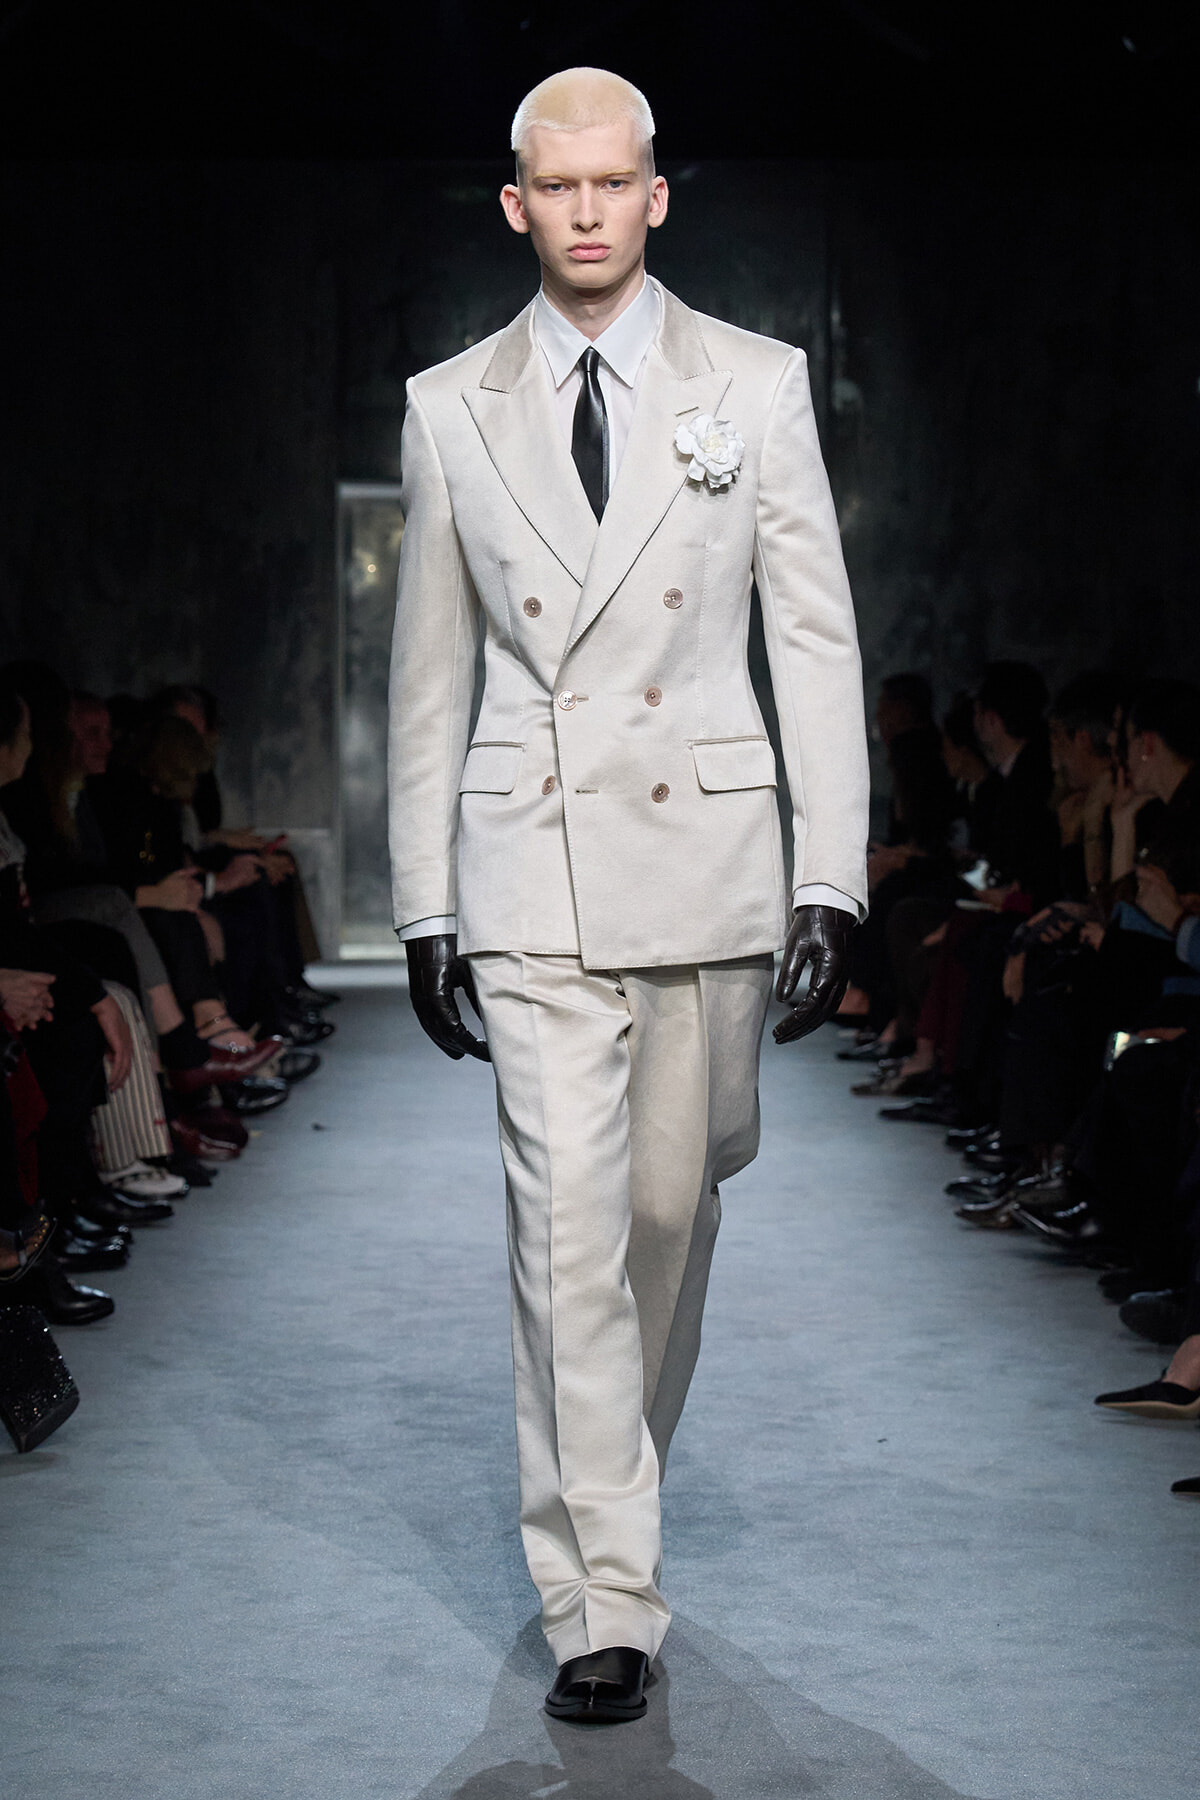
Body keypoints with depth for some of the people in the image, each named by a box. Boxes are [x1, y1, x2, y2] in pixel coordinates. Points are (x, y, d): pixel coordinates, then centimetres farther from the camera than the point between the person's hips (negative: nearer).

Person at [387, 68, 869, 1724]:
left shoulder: (757, 387, 4)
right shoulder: (450, 410, 6)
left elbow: (818, 643, 3)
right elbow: (430, 677, 10)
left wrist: (833, 883, -3)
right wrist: (425, 908, 7)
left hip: (709, 857, 1)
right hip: (531, 873, -1)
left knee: (670, 1204, 10)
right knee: (567, 1228, -7)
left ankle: (608, 1466, 37)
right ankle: (602, 1604, -2)